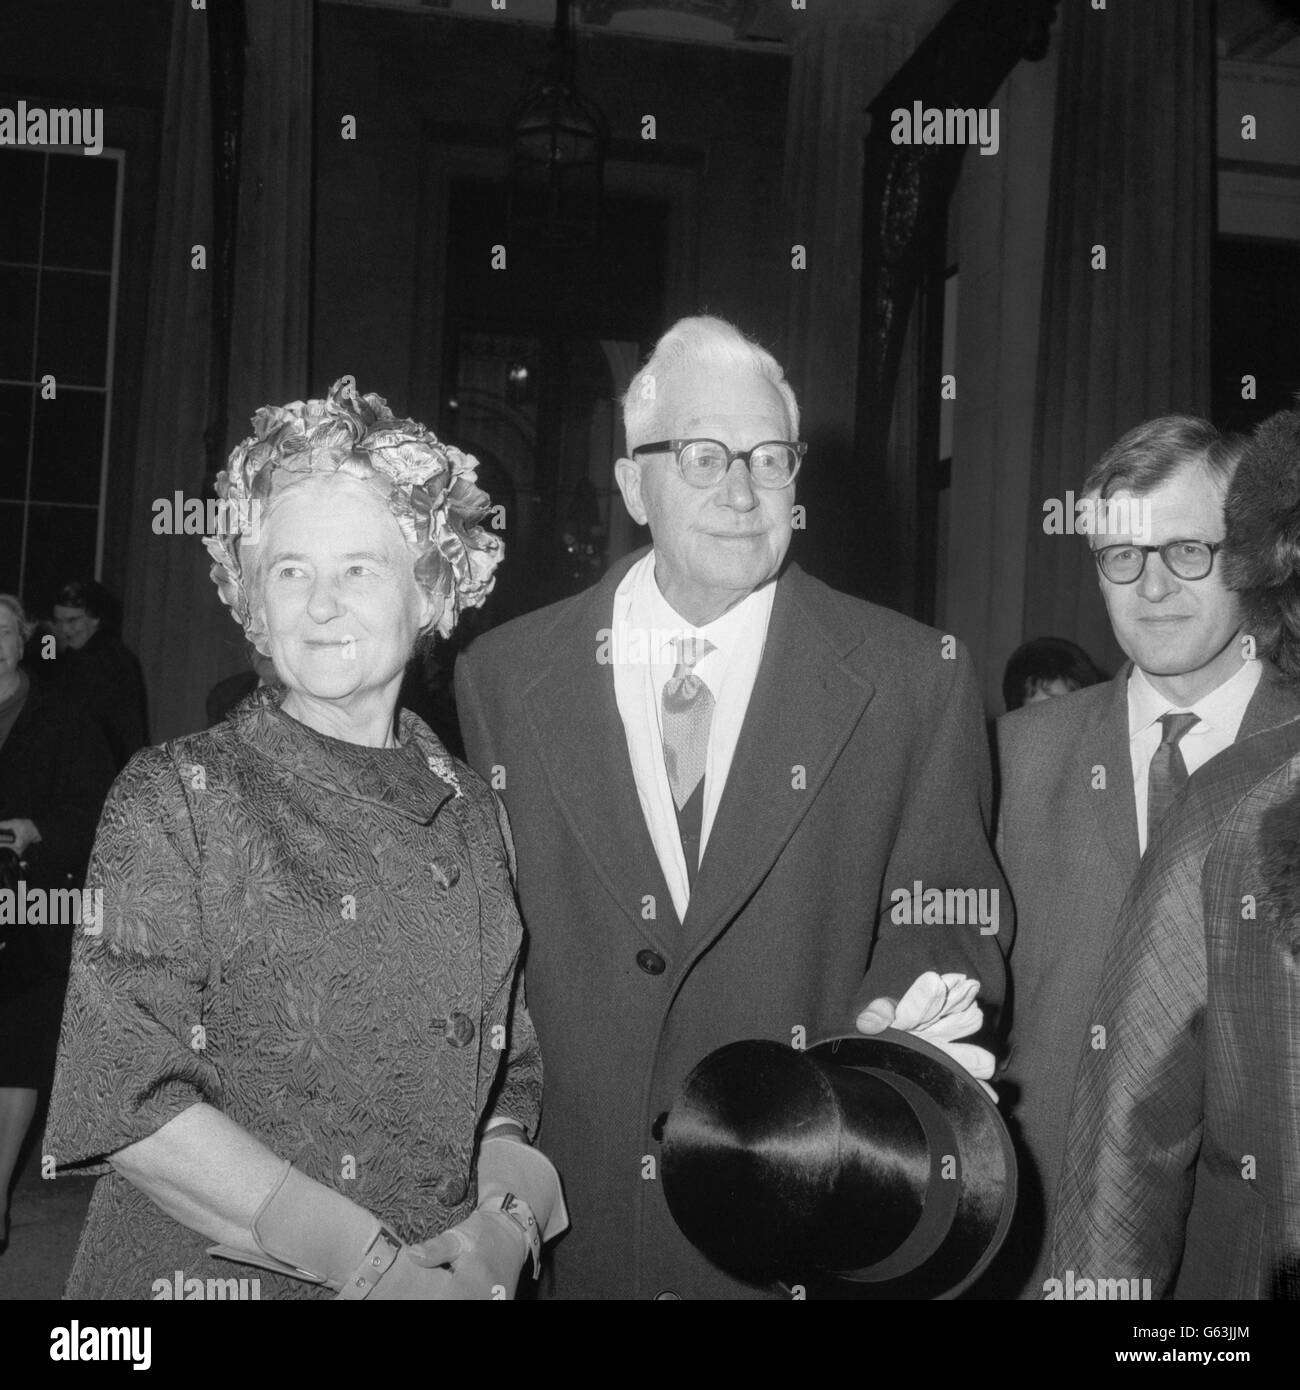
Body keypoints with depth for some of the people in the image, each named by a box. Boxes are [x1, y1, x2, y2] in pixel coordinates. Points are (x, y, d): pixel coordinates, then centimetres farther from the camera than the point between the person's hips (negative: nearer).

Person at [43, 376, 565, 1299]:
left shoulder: (472, 813, 1)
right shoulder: (175, 799, -9)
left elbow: (508, 1075, 5)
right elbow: (131, 1102, -15)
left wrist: (505, 1219, -14)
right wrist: (373, 1260, -19)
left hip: (449, 1270, 3)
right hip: (203, 1270, -3)